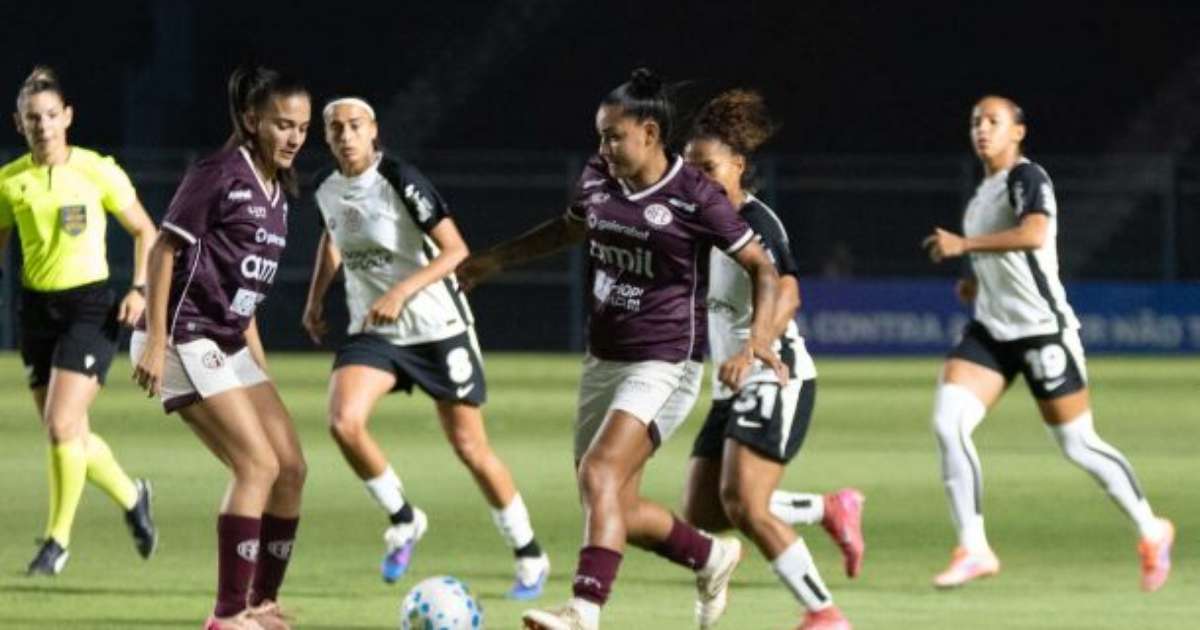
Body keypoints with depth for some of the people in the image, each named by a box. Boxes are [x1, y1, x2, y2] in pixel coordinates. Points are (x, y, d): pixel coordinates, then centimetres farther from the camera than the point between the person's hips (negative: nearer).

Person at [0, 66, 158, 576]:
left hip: (91, 308, -4)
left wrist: (139, 289, -9)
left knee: (62, 425, -17)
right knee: (71, 437, 9)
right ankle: (132, 498, 36)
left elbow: (145, 231, 3)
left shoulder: (98, 172, -7)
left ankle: (57, 538, -4)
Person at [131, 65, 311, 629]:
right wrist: (155, 340, -19)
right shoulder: (220, 174, -12)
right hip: (184, 341, -9)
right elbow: (164, 249, -14)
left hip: (228, 344, 9)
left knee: (291, 466, 4)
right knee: (258, 464, -15)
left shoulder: (277, 191, 14)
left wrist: (258, 360, 22)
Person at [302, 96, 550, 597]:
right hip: (372, 331, 5)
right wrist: (315, 300, 20)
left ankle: (530, 557, 19)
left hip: (437, 328, -5)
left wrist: (400, 292, -30)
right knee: (343, 422, -22)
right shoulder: (329, 192, 2)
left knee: (470, 447, 1)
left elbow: (455, 250, -20)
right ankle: (403, 520, 1)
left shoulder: (400, 180, -17)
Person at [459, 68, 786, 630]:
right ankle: (712, 558, 34)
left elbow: (762, 267, -9)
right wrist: (495, 260, 26)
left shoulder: (694, 197, -14)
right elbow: (568, 229, 27)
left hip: (664, 366, -7)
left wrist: (757, 342, -22)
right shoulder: (597, 180, 5)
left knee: (599, 475, -25)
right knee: (614, 506, 9)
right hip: (604, 360, 8)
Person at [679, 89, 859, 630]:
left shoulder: (755, 222, -13)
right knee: (701, 513, 3)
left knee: (742, 503, -20)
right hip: (733, 387, 9)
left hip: (775, 380, -9)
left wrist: (752, 350, -40)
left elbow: (786, 295, -28)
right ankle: (832, 509, 20)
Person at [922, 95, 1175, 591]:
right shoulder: (984, 191, 14)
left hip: (1042, 330, -8)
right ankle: (973, 549, -9)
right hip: (990, 331, 8)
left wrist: (963, 245, -31)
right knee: (947, 424, -12)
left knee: (1078, 446, 0)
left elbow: (1034, 234, -33)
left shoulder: (1026, 178, -12)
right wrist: (978, 283, 13)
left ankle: (1151, 532, 21)